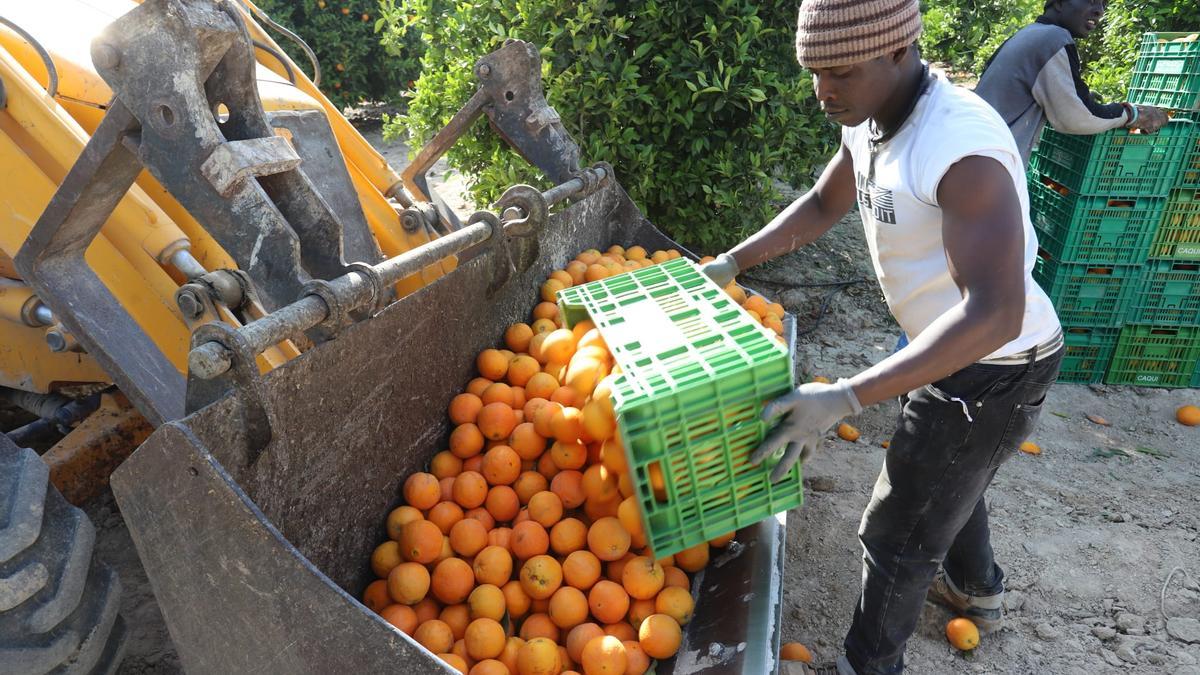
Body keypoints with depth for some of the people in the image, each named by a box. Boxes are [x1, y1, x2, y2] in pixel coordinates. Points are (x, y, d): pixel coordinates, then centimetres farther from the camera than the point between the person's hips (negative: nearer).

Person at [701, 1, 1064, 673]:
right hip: (952, 348, 9)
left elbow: (994, 314, -40)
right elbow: (822, 204, 13)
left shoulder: (960, 146, -34)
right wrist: (728, 264, 5)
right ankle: (978, 591, 60)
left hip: (994, 370, -9)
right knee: (946, 479, 32)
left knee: (898, 535, 5)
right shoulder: (871, 121, -4)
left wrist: (845, 398, -44)